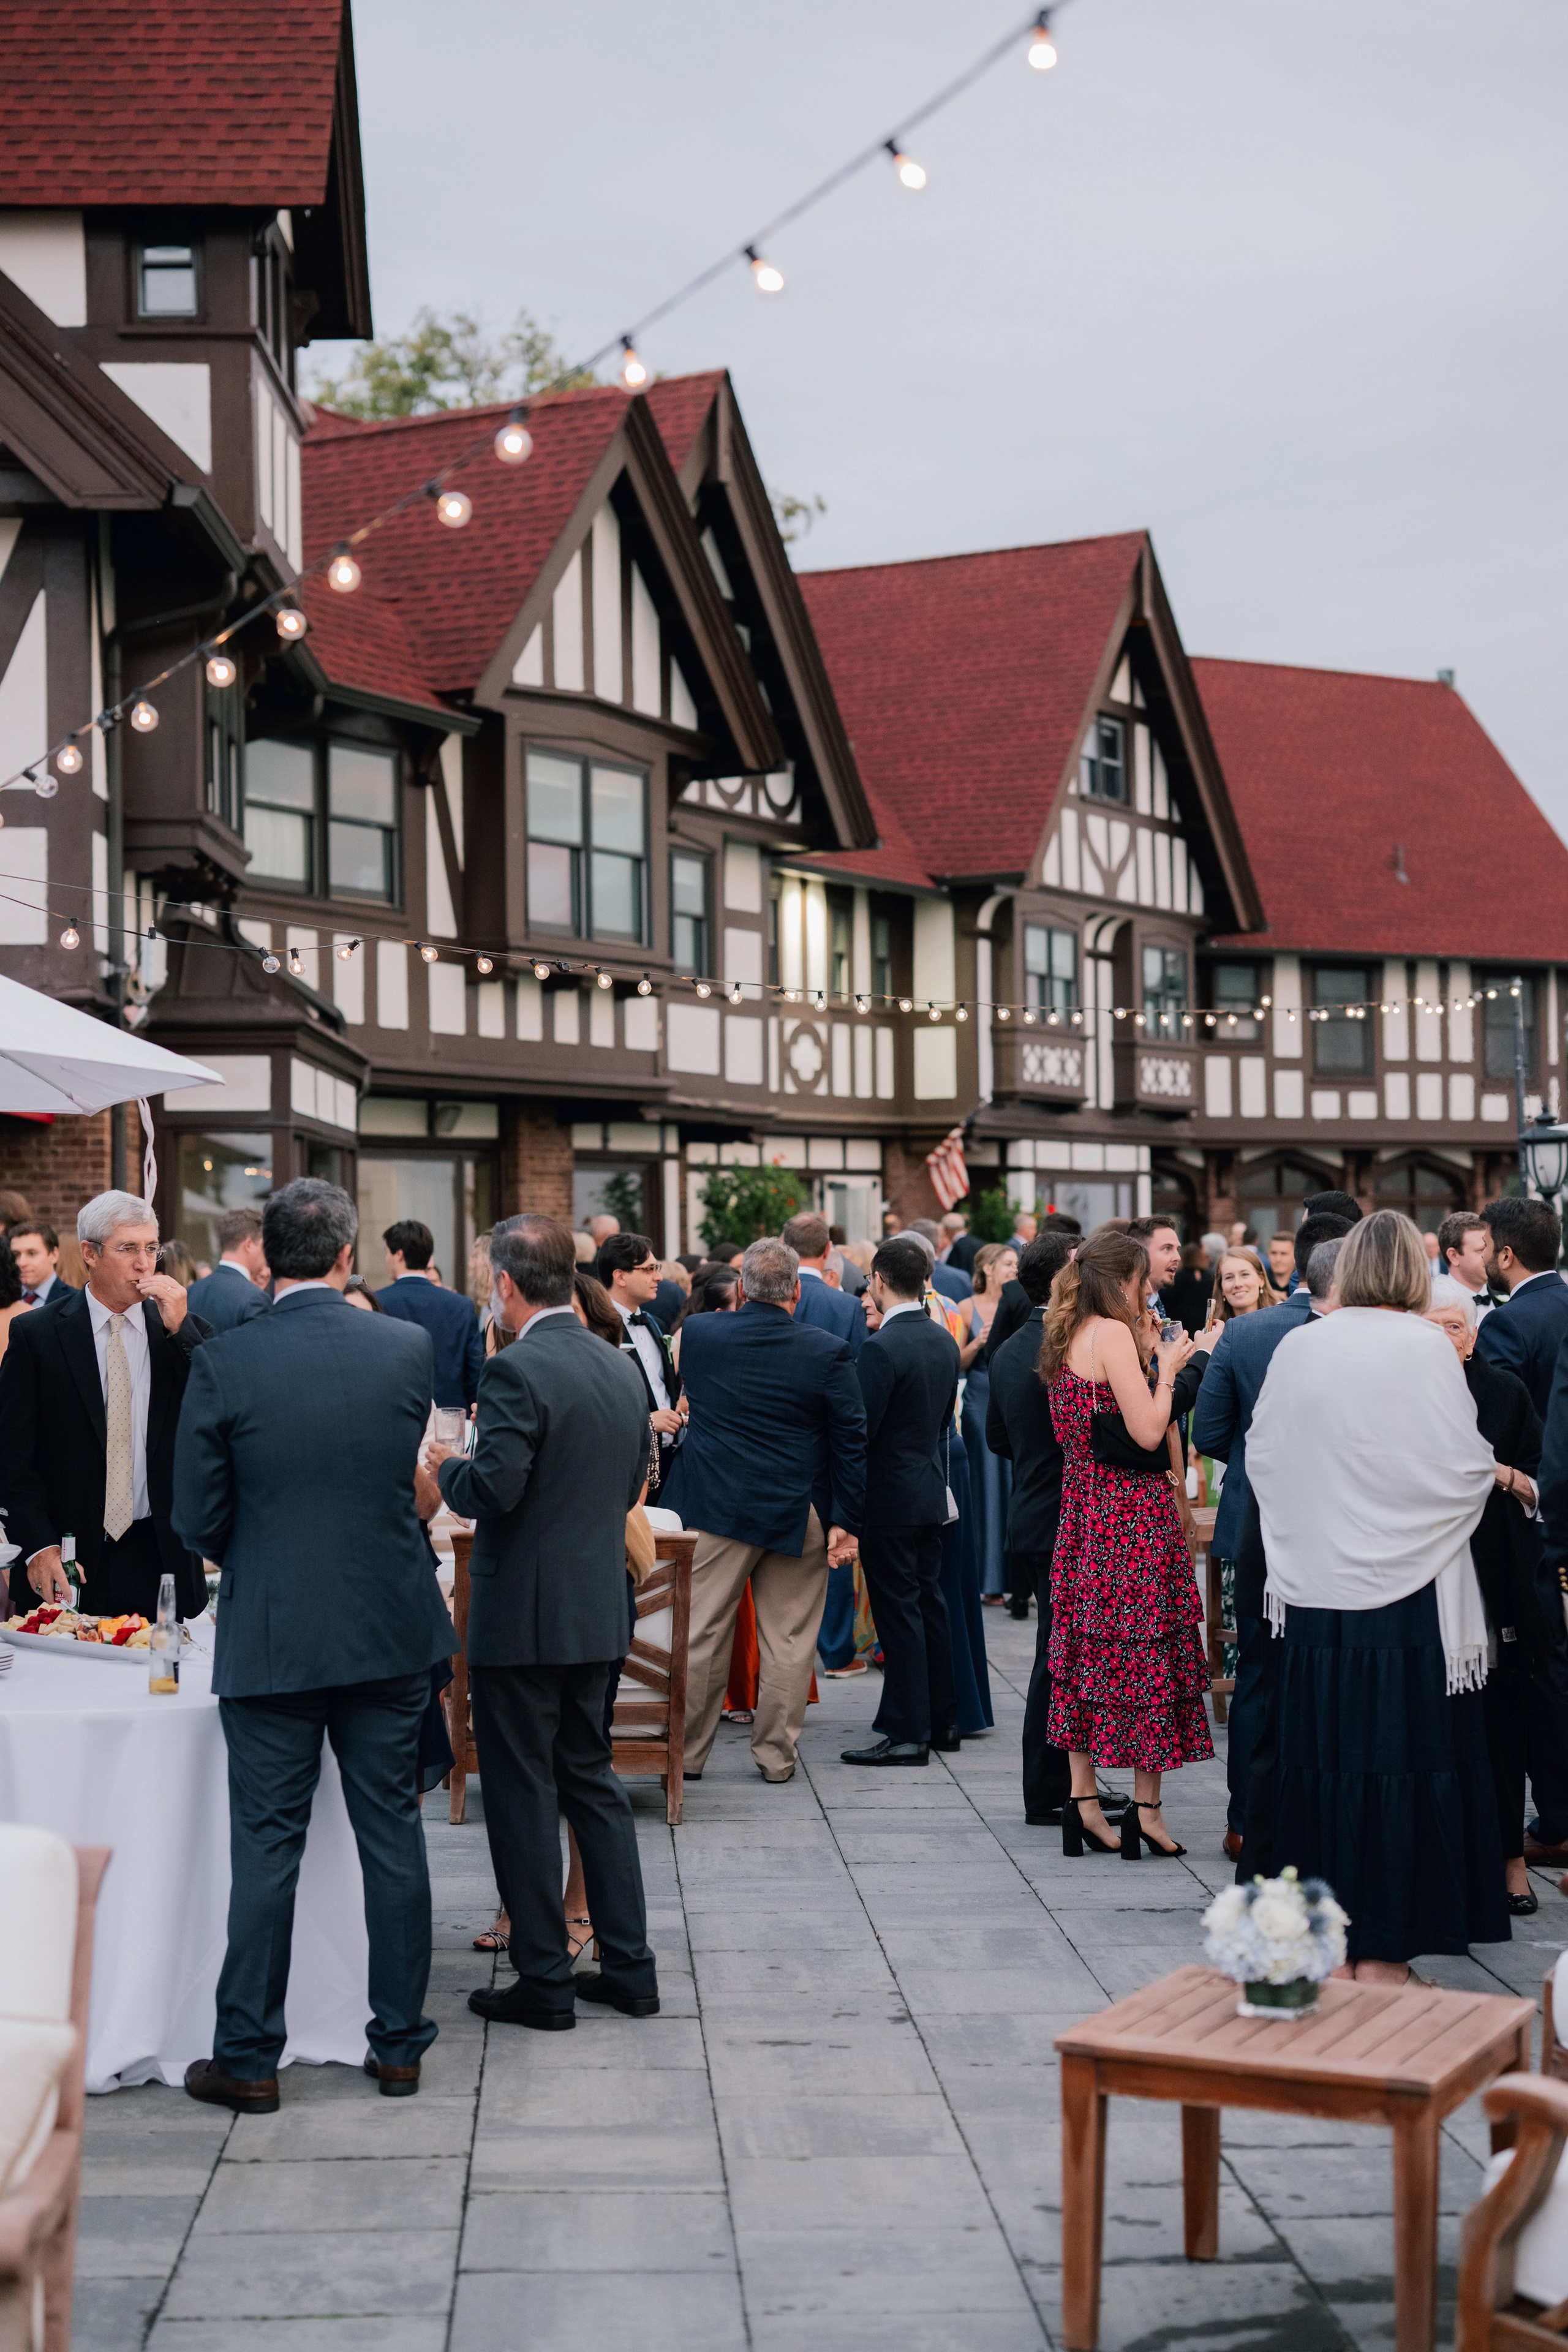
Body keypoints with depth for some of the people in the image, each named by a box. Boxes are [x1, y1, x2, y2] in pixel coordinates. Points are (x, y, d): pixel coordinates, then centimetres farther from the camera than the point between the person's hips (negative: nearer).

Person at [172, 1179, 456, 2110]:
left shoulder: (223, 1363, -11)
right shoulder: (409, 1346, -5)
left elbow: (198, 1517, -5)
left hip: (270, 1638, -2)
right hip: (392, 1630, 2)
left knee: (266, 1848, 5)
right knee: (393, 1837, 11)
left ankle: (249, 2059, 12)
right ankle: (400, 2044, 19)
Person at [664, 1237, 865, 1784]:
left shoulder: (697, 1332, -4)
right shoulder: (828, 1352, -8)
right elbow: (851, 1441, -6)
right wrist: (846, 1521, -2)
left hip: (714, 1508, 1)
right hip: (796, 1514, 0)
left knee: (701, 1633, 7)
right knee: (788, 1640, 9)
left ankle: (687, 1751, 14)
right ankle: (776, 1755, 15)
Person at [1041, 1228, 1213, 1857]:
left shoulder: (1068, 1338, 13)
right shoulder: (1111, 1333, -14)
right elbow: (1147, 1432, -19)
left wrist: (1150, 1359, 16)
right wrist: (1166, 1369, -5)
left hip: (1083, 1507, 9)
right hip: (1131, 1513, -9)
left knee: (1087, 1652, 10)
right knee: (1144, 1651, -3)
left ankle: (1083, 1800, 14)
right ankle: (1146, 1808, 0)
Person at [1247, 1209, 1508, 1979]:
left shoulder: (1297, 1348, 1)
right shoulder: (1425, 1347, -10)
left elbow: (1261, 1455, 10)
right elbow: (1469, 1466, -9)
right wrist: (1492, 1473, 13)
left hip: (1315, 1590, 4)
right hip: (1405, 1590, -4)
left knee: (1324, 1754, 10)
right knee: (1400, 1758, 3)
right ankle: (1382, 1950, 6)